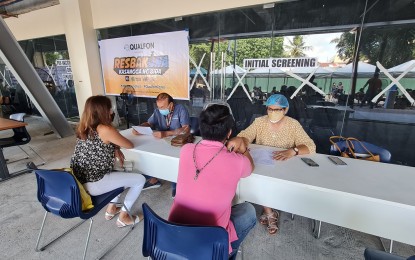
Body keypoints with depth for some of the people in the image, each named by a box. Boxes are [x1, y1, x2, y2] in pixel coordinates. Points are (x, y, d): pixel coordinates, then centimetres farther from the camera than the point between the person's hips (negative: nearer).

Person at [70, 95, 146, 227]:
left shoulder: (83, 127, 4)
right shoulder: (106, 130, -20)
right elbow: (130, 145, -7)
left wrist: (115, 149, 2)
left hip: (78, 182, 9)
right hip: (93, 184, -9)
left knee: (119, 173, 30)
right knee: (140, 179, 3)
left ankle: (111, 208, 35)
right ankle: (123, 217, 15)